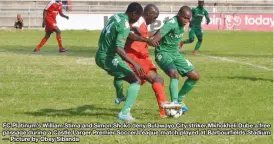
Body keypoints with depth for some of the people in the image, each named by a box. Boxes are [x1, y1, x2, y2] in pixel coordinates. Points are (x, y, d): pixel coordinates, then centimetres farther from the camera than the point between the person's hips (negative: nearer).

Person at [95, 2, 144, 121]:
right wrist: (135, 64, -32)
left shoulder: (115, 17, 5)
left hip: (100, 56, 9)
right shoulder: (125, 26, -20)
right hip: (109, 58, -9)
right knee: (136, 81, -8)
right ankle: (124, 113, -17)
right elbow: (119, 49, -30)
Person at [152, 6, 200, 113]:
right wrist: (151, 42, -58)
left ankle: (179, 99, 20)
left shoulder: (182, 24, 1)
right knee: (174, 74, -34)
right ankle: (174, 103, -30)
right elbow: (160, 34, -42)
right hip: (163, 53, -9)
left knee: (195, 76, 5)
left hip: (175, 54, 9)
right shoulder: (172, 23, -24)